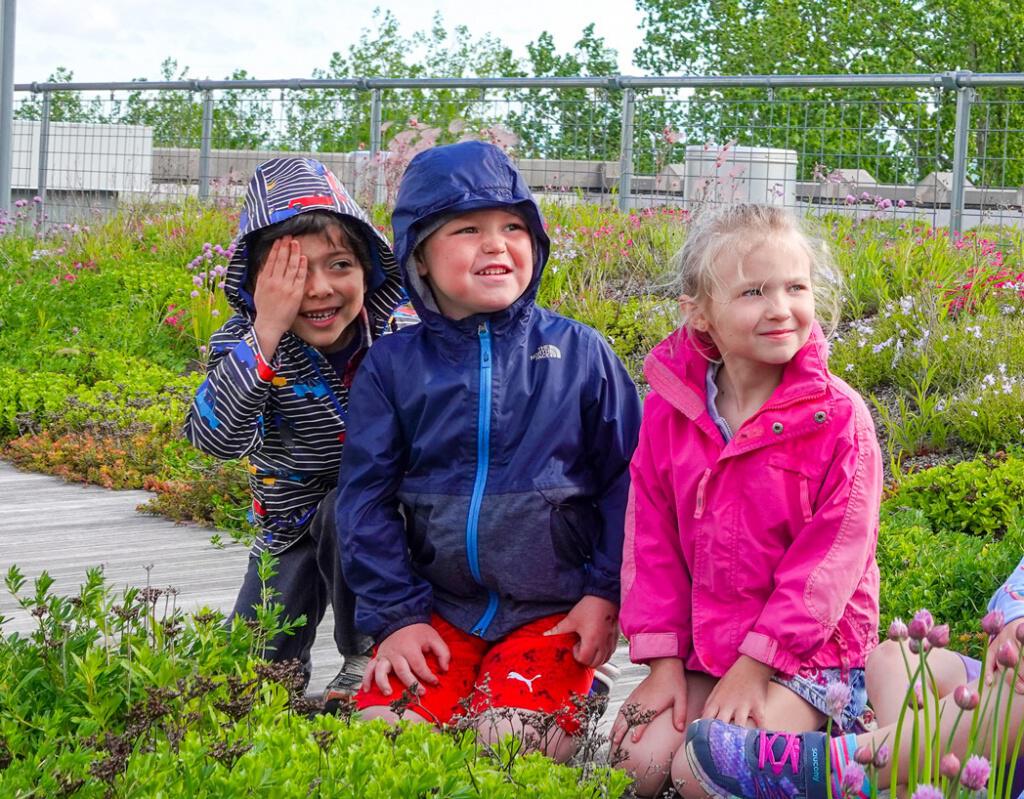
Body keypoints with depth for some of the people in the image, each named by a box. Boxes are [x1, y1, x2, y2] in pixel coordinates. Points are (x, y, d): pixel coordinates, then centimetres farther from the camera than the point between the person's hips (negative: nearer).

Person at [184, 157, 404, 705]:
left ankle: (366, 656, -12)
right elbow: (216, 438, -36)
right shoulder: (246, 342, -19)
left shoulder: (396, 332, -18)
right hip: (291, 525, 1)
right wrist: (266, 333, -43)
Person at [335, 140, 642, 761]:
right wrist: (396, 615, -4)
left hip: (554, 614, -1)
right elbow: (366, 497, 3)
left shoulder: (580, 353, 0)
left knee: (512, 741, -23)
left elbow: (626, 479, 4)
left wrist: (607, 593, -2)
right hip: (438, 612, 2)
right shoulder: (392, 365, 2)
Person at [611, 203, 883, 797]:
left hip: (806, 648, -4)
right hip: (700, 642, 4)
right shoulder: (668, 409, -2)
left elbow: (831, 557, -14)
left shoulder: (838, 417, -13)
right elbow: (651, 540, 3)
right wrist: (664, 660, -3)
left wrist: (754, 665, -17)